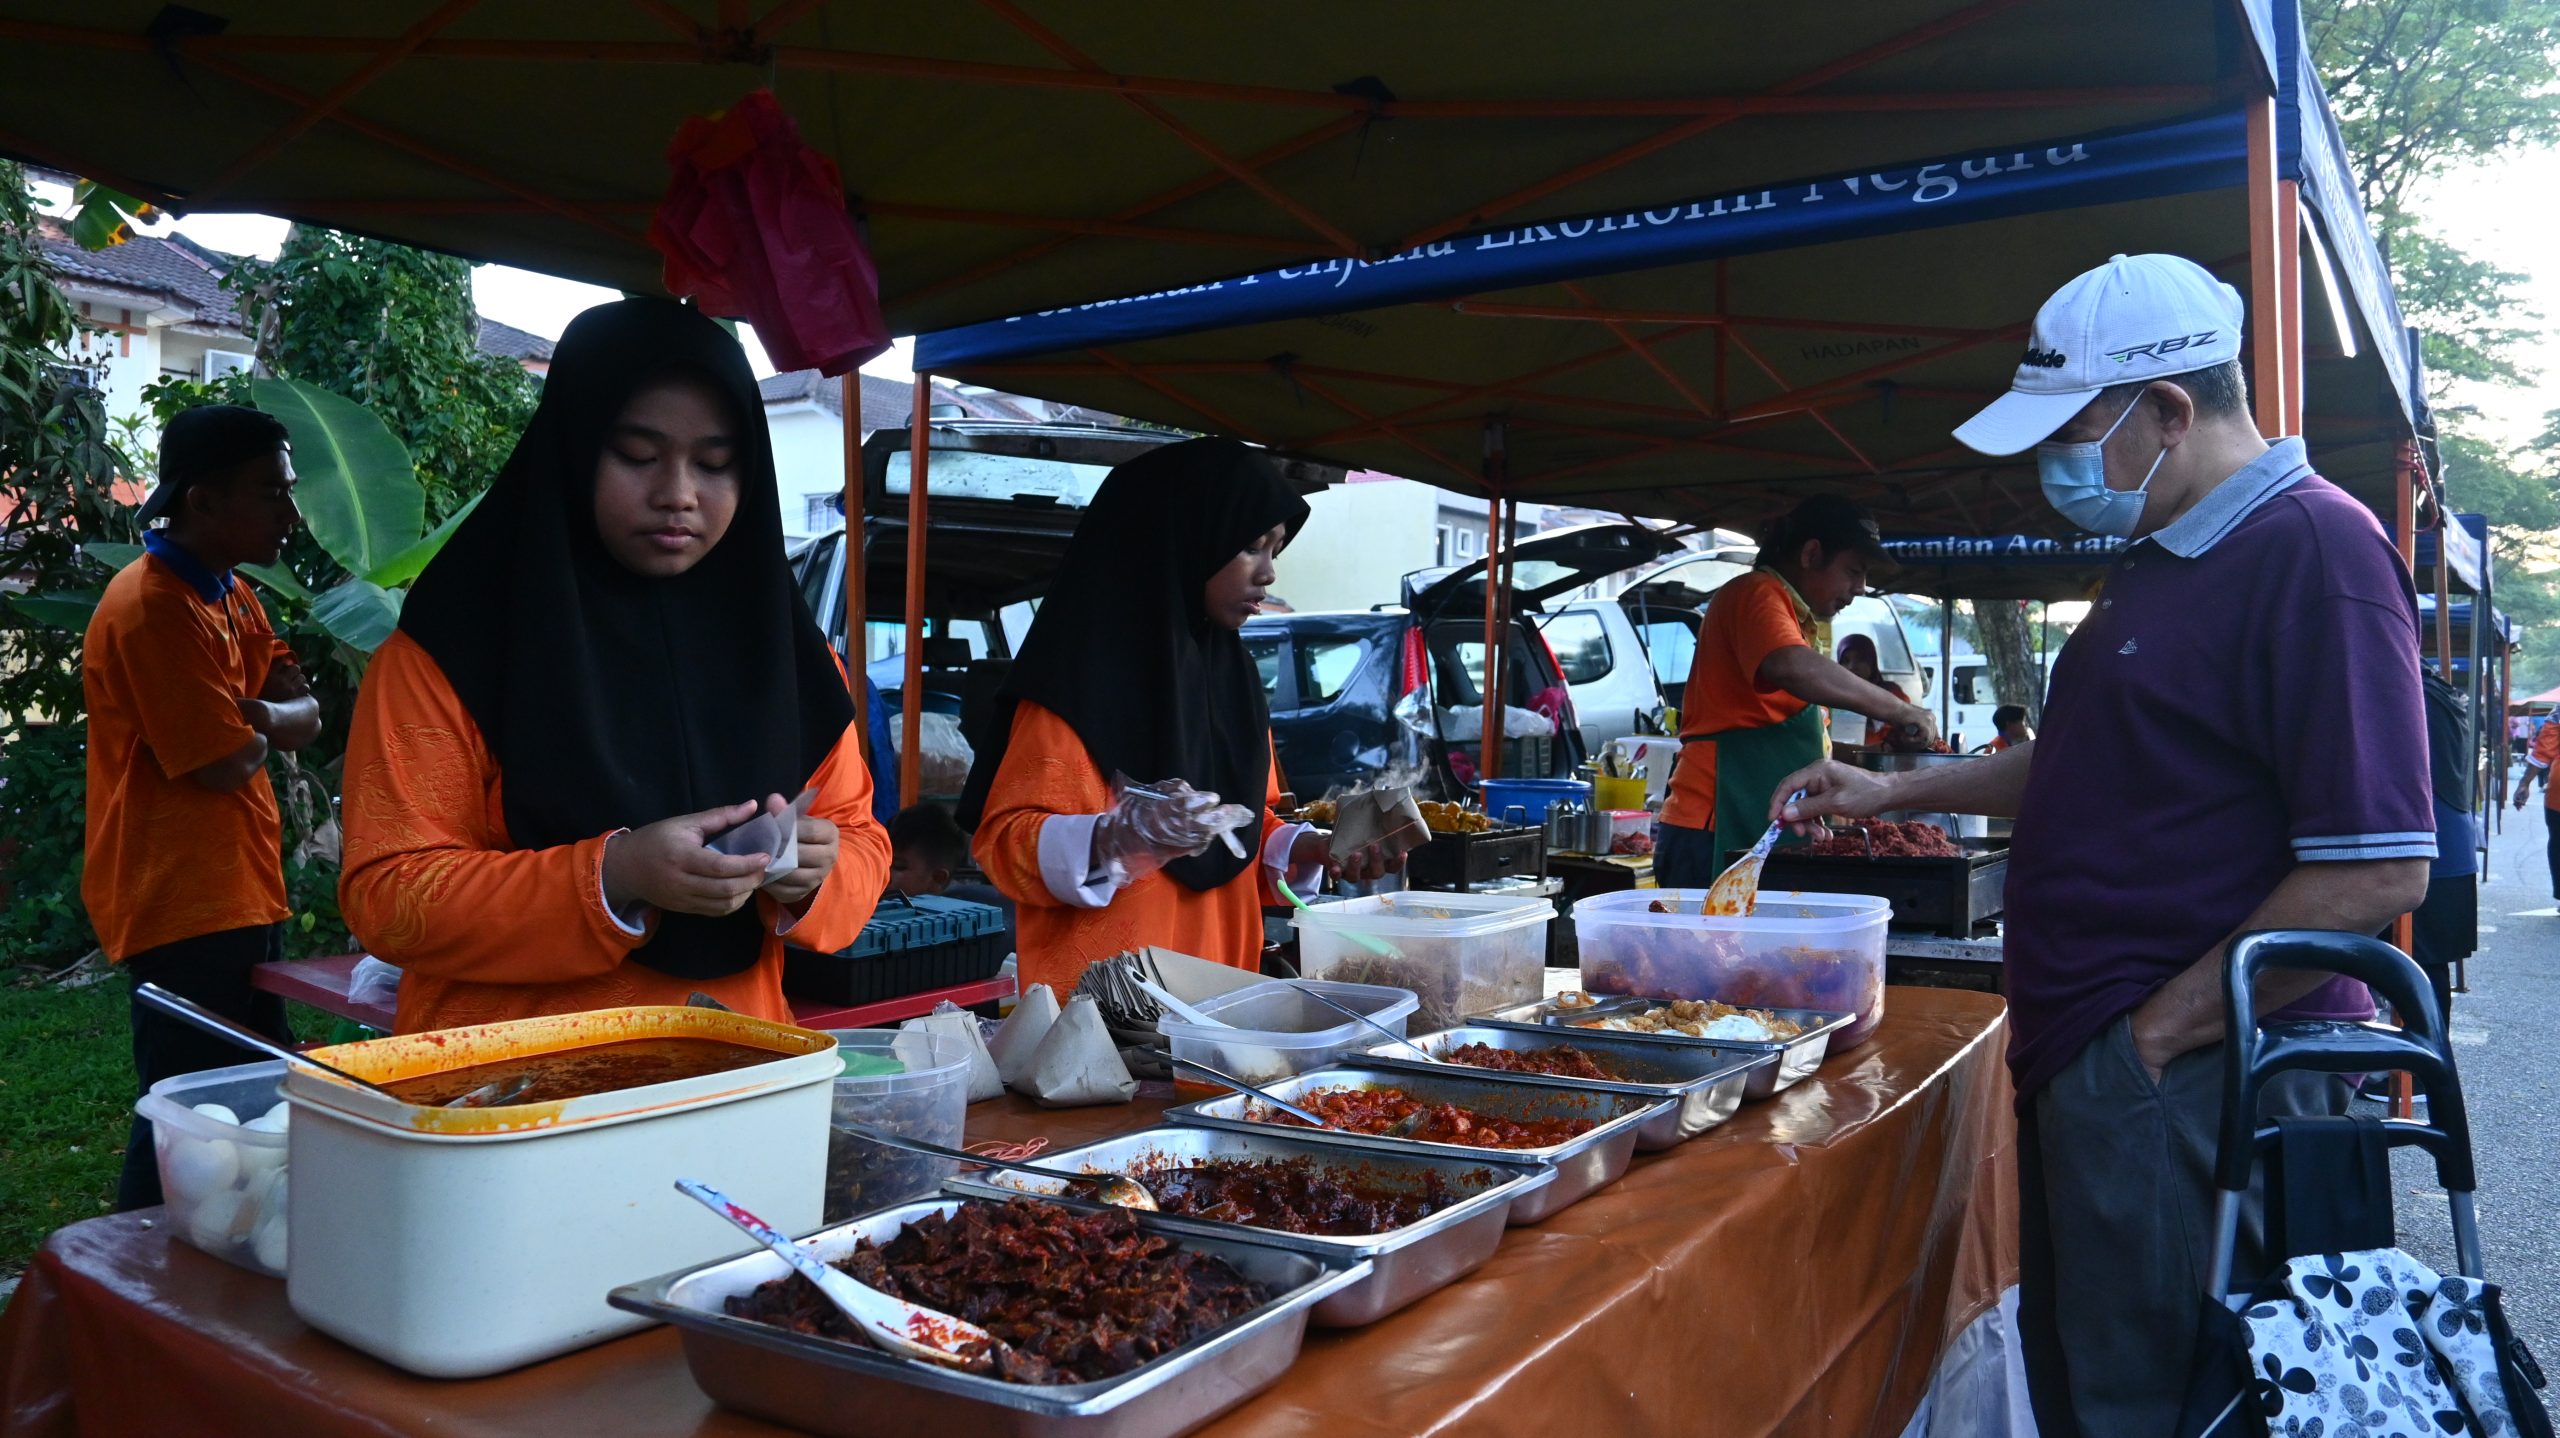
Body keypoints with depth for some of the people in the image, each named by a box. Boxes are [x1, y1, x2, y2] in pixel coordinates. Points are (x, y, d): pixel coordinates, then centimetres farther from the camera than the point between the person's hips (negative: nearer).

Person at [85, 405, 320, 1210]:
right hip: (183, 907, -10)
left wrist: (259, 716, -13)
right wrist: (264, 727, -1)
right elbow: (227, 762, -22)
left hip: (238, 897, 10)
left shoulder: (230, 595, 12)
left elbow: (304, 714, 8)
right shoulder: (152, 608, -19)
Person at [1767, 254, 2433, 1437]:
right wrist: (1893, 790, 19)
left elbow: (2379, 870, -22)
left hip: (2187, 1078, -9)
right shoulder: (2166, 556, 15)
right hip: (2091, 1069, 10)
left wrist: (2160, 1032, -17)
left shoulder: (2312, 553, -16)